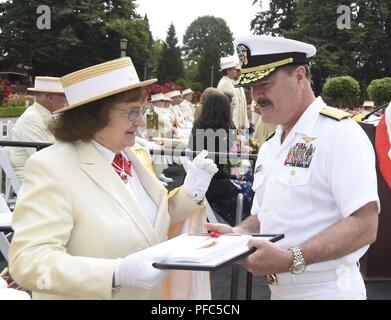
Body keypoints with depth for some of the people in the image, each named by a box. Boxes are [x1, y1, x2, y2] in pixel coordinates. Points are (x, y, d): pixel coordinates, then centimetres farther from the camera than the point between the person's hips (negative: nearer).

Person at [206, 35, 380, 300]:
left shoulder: (339, 132, -15)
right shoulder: (269, 149, 11)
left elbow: (364, 225, -22)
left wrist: (291, 259, -30)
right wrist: (237, 233, -3)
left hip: (326, 290, -7)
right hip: (279, 290, 8)